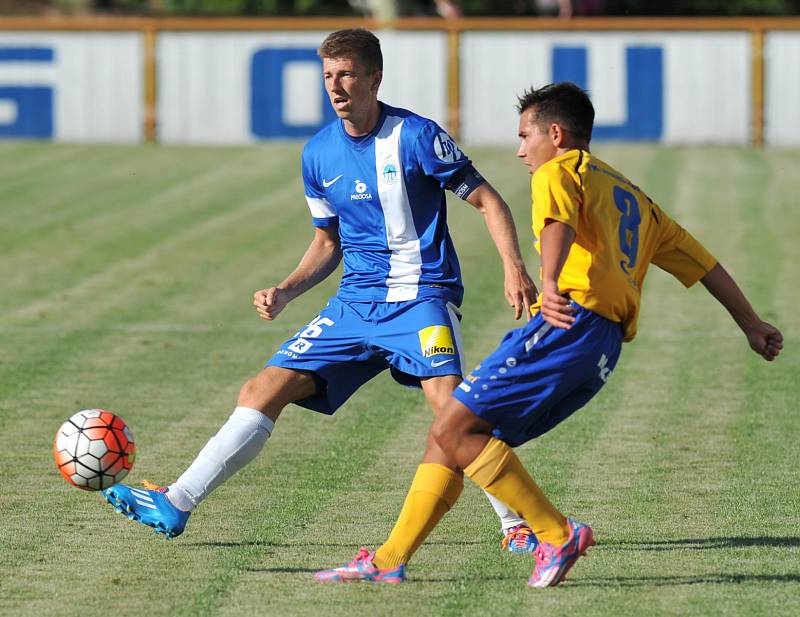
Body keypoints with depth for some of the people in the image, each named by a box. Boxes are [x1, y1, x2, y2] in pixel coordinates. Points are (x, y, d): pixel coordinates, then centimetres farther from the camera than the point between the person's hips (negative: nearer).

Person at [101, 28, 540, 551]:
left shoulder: (415, 136, -10)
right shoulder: (319, 154, 7)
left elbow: (488, 201, -6)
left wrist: (514, 268, -21)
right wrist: (286, 292, 4)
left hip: (421, 295, -6)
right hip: (356, 302, 6)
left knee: (449, 400, -30)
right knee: (263, 391, 0)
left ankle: (518, 523, -19)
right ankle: (175, 506, 4)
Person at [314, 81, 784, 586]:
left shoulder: (560, 171, 7)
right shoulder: (634, 198, 32)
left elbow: (560, 222, -17)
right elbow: (705, 264, 32)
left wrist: (550, 284, -37)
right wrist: (752, 326, 39)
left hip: (569, 323, -9)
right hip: (605, 352, 9)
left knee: (454, 430, -15)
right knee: (458, 434, 11)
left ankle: (558, 534, -15)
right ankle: (391, 560, 6)